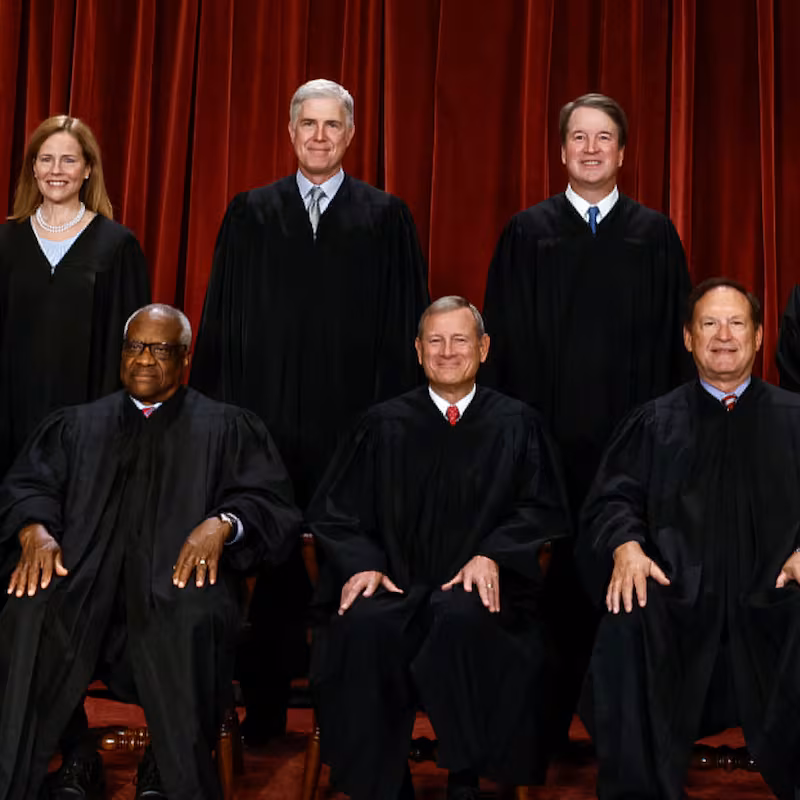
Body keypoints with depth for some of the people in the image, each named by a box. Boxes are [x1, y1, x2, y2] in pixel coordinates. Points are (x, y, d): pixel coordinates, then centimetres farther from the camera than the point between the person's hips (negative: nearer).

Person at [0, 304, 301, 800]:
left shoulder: (227, 429, 20)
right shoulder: (77, 426, 27)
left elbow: (270, 502, 8)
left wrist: (222, 524, -15)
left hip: (180, 575, -1)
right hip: (84, 578, 2)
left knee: (191, 617, -38)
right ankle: (77, 758, -17)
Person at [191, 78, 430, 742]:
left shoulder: (386, 219, 7)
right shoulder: (250, 214, 10)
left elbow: (405, 326, 4)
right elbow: (221, 322, 9)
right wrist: (216, 411, 3)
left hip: (352, 423, -1)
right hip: (266, 419, 1)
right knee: (270, 563, 6)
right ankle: (265, 708, 19)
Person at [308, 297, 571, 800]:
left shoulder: (517, 424, 11)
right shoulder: (384, 424, 13)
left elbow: (543, 509, 6)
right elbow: (336, 511, 11)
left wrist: (492, 556, -12)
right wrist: (362, 563, -9)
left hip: (479, 587, -1)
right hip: (396, 584, 1)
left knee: (462, 619, -36)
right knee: (364, 627, -32)